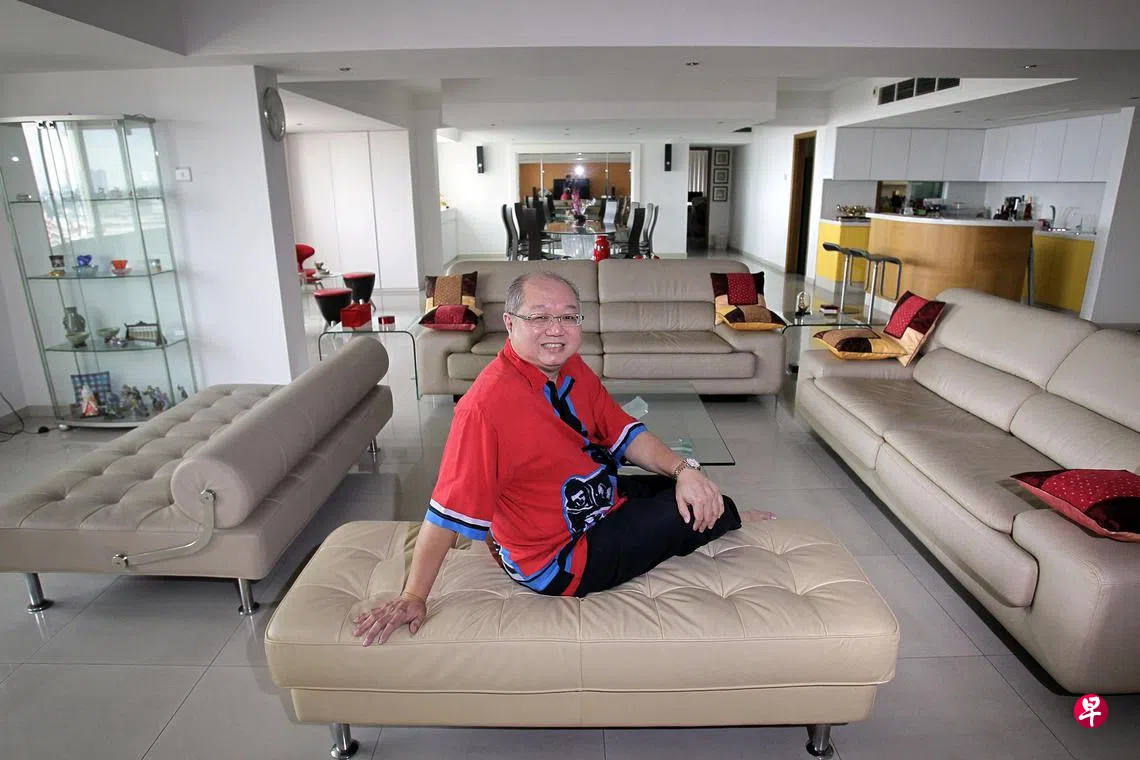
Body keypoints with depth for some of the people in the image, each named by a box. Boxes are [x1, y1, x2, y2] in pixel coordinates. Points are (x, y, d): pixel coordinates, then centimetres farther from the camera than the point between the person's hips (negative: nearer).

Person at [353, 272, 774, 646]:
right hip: (562, 558, -8)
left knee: (688, 491, 17)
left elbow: (624, 434, 0)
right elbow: (448, 510, -29)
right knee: (688, 515, -1)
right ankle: (725, 518, 31)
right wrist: (413, 597, -25)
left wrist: (683, 470, -15)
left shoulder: (572, 368, -5)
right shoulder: (488, 402, -32)